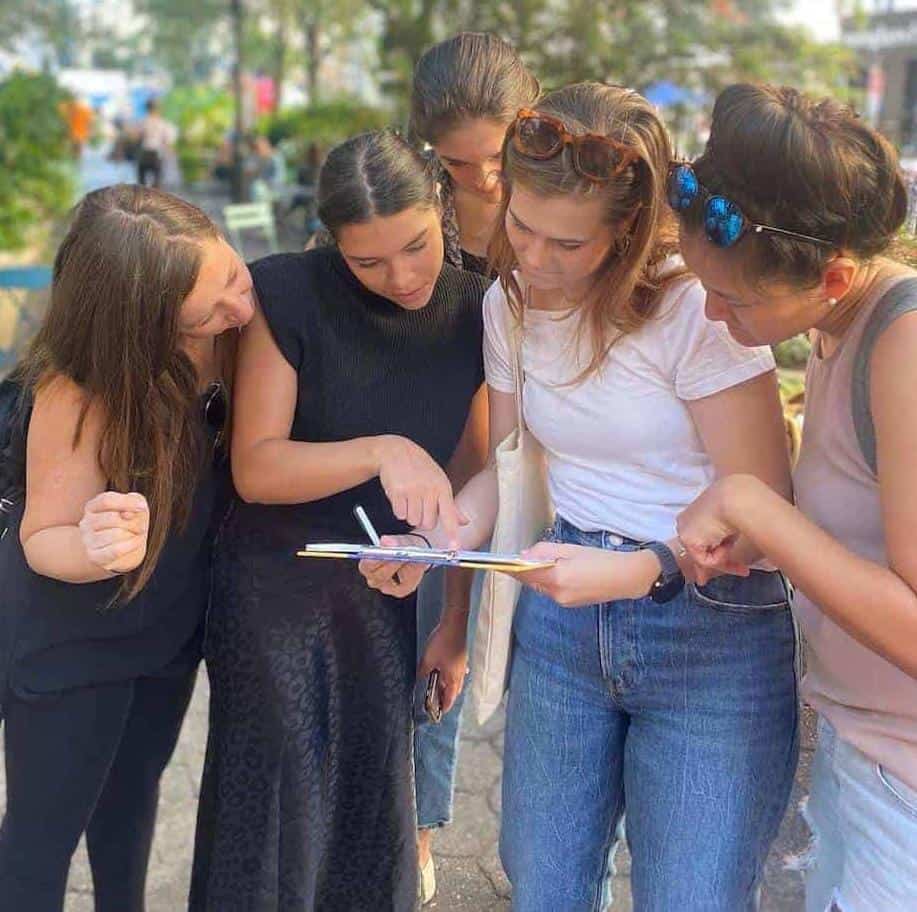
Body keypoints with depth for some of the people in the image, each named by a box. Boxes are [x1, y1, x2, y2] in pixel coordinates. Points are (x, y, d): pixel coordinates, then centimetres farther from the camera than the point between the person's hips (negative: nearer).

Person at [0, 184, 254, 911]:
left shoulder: (235, 331, -20)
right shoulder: (81, 390, -32)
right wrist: (99, 552, -43)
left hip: (175, 620, 5)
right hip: (72, 638, -5)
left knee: (134, 786, 26)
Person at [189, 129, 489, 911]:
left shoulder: (474, 312, -3)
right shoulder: (289, 295, -14)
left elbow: (468, 484, 4)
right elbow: (255, 469, -15)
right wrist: (380, 452, -31)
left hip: (384, 597, 3)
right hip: (274, 589, -3)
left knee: (374, 810, 12)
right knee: (274, 817, 5)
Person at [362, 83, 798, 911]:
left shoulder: (694, 306, -18)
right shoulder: (510, 301, 2)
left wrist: (637, 570, -29)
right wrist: (432, 546, -8)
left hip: (711, 628, -5)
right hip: (562, 619, 5)